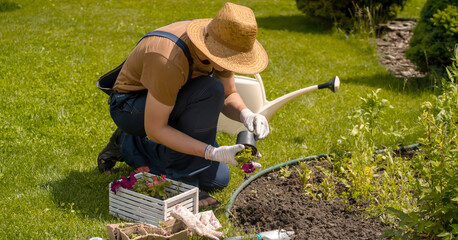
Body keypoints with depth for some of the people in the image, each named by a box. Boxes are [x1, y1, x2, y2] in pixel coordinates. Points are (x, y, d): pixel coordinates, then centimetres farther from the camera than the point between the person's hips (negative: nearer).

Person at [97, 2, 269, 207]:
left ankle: (130, 146, 14)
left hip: (168, 104, 8)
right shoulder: (170, 60, -37)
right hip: (130, 105, -8)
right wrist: (212, 152, -36)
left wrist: (245, 114, -23)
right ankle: (180, 180, -19)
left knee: (217, 179, 1)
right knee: (209, 90, -33)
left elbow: (228, 96, 1)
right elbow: (154, 130, -31)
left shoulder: (219, 47, -14)